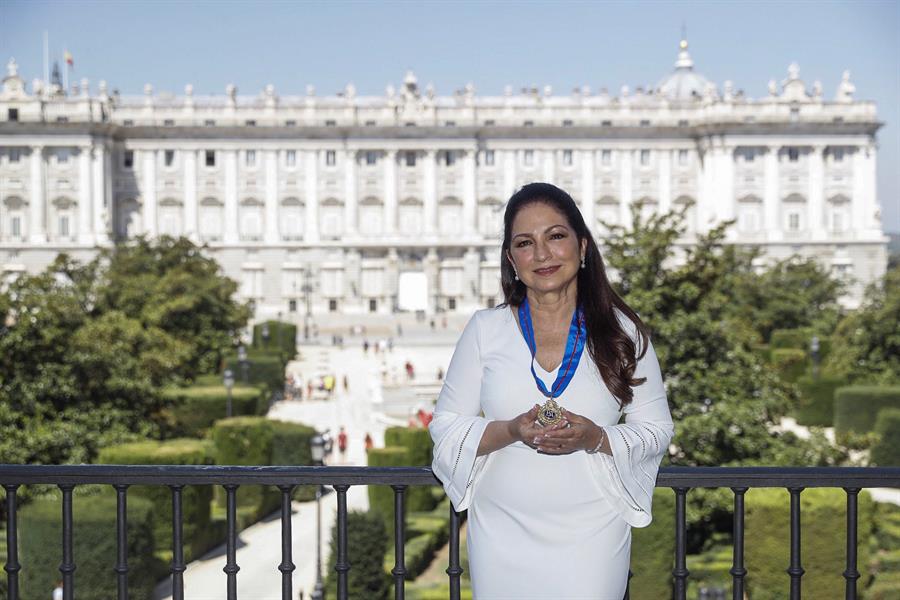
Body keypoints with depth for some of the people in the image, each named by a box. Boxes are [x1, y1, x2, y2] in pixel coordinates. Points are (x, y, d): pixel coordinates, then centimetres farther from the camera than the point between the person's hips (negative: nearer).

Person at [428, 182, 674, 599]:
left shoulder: (623, 332, 0)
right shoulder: (485, 329, 1)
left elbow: (657, 430, 1)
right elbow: (445, 426, 1)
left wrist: (595, 438, -18)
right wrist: (509, 431, -18)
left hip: (592, 537, 0)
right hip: (503, 536, 1)